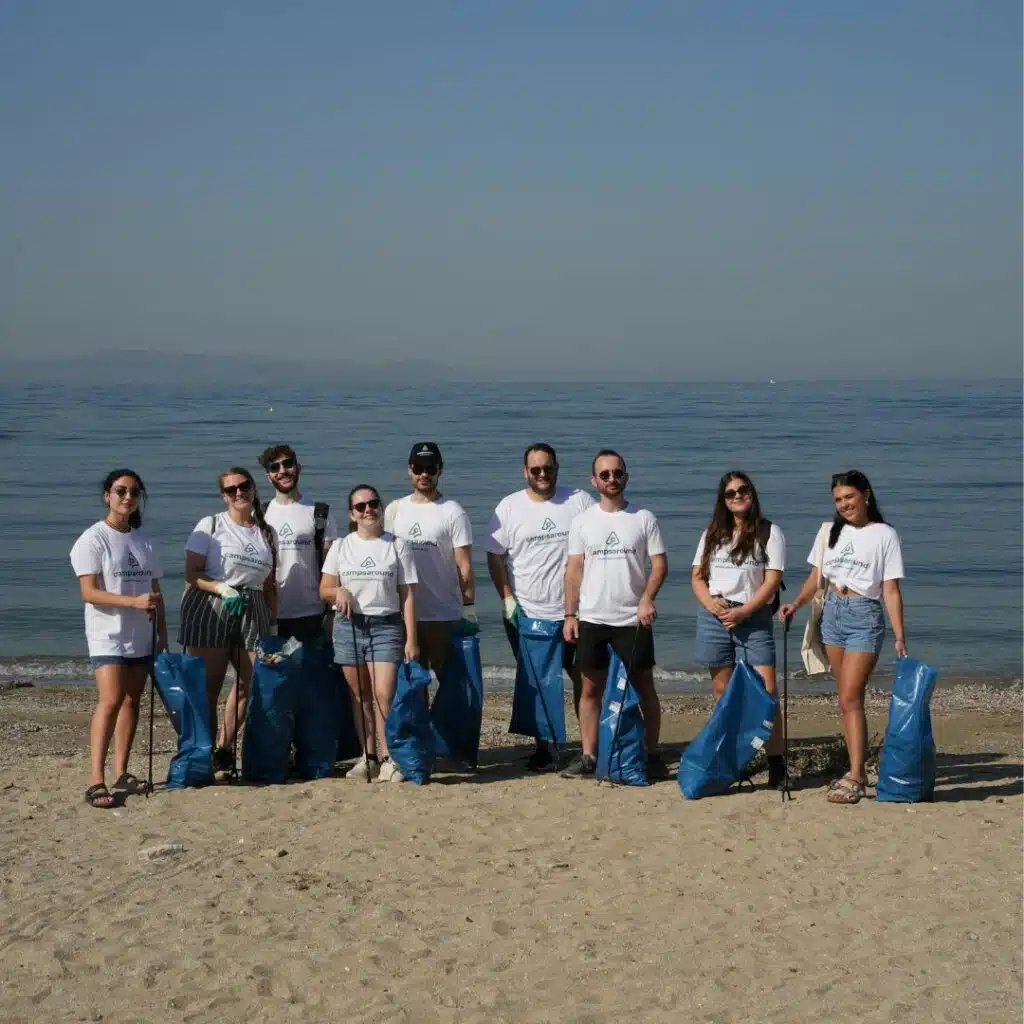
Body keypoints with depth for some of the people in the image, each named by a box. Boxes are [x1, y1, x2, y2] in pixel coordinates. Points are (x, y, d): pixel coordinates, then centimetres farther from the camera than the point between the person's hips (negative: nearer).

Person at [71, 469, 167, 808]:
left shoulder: (144, 539, 14)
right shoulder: (93, 539, -6)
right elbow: (89, 592, -14)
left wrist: (162, 633, 12)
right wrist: (134, 602, -24)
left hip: (141, 636, 6)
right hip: (108, 635, -6)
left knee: (132, 701, 6)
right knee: (110, 701, -17)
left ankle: (121, 774, 13)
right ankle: (96, 782, -19)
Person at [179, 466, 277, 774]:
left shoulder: (266, 533, 15)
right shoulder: (210, 525, 2)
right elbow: (192, 573, -3)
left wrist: (273, 619, 9)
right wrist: (222, 589, -17)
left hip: (252, 614, 4)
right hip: (209, 610, -4)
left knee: (251, 683, -2)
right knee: (209, 686, -4)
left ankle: (224, 749, 13)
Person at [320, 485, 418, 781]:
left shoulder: (397, 546, 4)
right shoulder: (341, 547, 9)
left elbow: (407, 596, 2)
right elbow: (324, 589, 11)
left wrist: (411, 639, -4)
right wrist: (339, 591, -13)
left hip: (386, 626, -2)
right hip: (349, 626, 2)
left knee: (384, 694, -12)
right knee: (360, 695, 5)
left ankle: (387, 758, -5)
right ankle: (368, 756, 15)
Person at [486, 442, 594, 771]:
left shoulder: (579, 501, 0)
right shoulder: (509, 507, 2)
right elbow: (494, 556, 4)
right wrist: (507, 598, -5)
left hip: (573, 611, -1)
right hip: (525, 612, 1)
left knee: (584, 677, 2)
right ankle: (542, 747, 19)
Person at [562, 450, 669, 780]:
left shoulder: (644, 518, 1)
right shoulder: (582, 521, 5)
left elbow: (660, 564, -1)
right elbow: (574, 570, 6)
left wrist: (647, 598, -17)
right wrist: (570, 615, 1)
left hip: (633, 619, -1)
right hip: (591, 619, 1)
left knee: (644, 686, 3)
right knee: (591, 688, 5)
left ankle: (652, 754, 12)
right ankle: (588, 757, 11)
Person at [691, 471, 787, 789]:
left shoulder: (769, 533, 3)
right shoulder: (713, 534, 14)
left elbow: (772, 581, -5)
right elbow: (697, 576, 13)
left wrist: (743, 611, -14)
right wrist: (710, 602, -8)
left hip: (753, 617, -4)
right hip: (714, 617, 4)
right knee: (723, 694, 7)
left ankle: (776, 766, -8)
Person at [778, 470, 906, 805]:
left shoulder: (884, 535, -2)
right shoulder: (829, 531, 11)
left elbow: (891, 590, -5)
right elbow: (816, 577, 14)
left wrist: (900, 637, -10)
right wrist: (795, 605, -3)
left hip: (864, 617, -5)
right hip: (832, 613, 5)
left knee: (850, 698, -13)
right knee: (846, 699, 7)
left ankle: (855, 779, -14)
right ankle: (857, 771, 14)